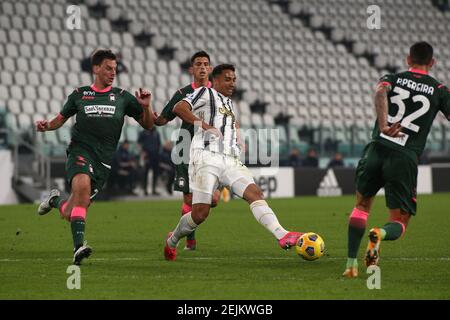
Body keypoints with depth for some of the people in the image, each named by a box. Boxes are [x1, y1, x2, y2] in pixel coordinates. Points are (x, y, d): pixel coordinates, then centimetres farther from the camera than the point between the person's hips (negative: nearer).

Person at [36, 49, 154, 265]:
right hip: (80, 151, -2)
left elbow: (148, 125, 13)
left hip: (104, 160, 2)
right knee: (82, 184, -35)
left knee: (70, 214, 1)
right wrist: (46, 126, 0)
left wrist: (146, 107, -6)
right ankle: (78, 246, -39)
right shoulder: (79, 95, 10)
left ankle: (55, 200, 39)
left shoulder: (122, 97, 11)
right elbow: (60, 119, 21)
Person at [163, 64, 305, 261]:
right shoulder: (205, 93, 5)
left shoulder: (229, 103, 28)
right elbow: (179, 108, -11)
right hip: (206, 157, -7)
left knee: (255, 193, -17)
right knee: (200, 213, -8)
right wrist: (205, 125, -18)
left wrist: (236, 131, 25)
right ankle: (172, 240, 19)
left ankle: (282, 236, -32)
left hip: (230, 161, 7)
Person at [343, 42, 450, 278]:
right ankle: (379, 234, -29)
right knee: (399, 224, 8)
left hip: (377, 150, 2)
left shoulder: (393, 79, 11)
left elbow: (380, 93, -11)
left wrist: (383, 126, -25)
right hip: (406, 159, -2)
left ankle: (351, 264, 14)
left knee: (362, 206, 25)